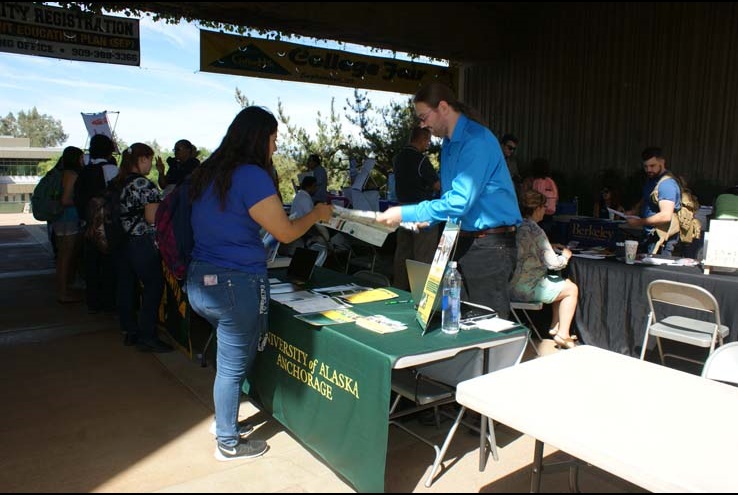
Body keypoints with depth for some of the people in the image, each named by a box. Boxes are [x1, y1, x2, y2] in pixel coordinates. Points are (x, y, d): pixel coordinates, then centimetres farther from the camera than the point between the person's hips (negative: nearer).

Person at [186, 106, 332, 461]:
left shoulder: (209, 172, 10)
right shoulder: (251, 176, -17)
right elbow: (286, 233, -13)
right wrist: (317, 214, 4)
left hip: (200, 281, 9)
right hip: (235, 284, -9)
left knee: (231, 357, 24)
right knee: (234, 366, 7)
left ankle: (225, 421, 39)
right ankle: (228, 443, 23)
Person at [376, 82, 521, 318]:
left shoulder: (476, 140, -16)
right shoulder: (448, 143, 14)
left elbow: (459, 202, -23)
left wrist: (405, 214, -19)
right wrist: (426, 219, 6)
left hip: (489, 246, -9)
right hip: (463, 242, 9)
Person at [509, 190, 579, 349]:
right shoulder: (535, 230, -19)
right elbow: (553, 263, -17)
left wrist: (551, 247, 21)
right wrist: (565, 255, 2)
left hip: (511, 284, 9)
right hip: (526, 288, -9)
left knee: (564, 282, 25)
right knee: (572, 289, 10)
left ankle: (555, 327, 27)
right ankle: (563, 335, 10)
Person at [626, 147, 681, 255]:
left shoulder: (667, 184, -18)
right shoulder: (652, 179, 13)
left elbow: (666, 216, -27)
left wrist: (639, 222, -19)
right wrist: (634, 210, 11)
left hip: (661, 238, -9)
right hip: (650, 235, 10)